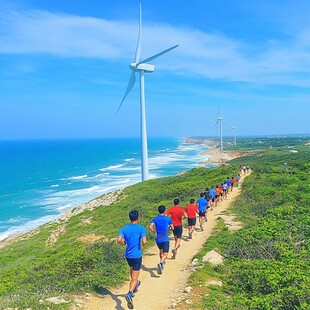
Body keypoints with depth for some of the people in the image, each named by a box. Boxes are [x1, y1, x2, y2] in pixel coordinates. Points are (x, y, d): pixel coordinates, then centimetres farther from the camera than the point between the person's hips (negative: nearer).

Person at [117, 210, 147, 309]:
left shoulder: (124, 228, -1)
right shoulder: (141, 228, -11)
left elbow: (119, 240, -14)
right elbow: (144, 242, -21)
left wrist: (124, 243, 6)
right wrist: (144, 241, 2)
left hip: (128, 255, 5)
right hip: (137, 255, -4)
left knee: (132, 270, 32)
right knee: (134, 278, -3)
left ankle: (135, 284, 52)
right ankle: (130, 293, -24)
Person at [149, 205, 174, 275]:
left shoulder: (155, 219, 1)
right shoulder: (168, 218, -2)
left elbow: (150, 227, -12)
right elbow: (172, 228, 2)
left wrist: (154, 232, 6)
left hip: (158, 239, 3)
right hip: (165, 239, -3)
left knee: (161, 251, 27)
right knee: (165, 254, -3)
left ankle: (162, 262, 37)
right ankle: (161, 263, -28)